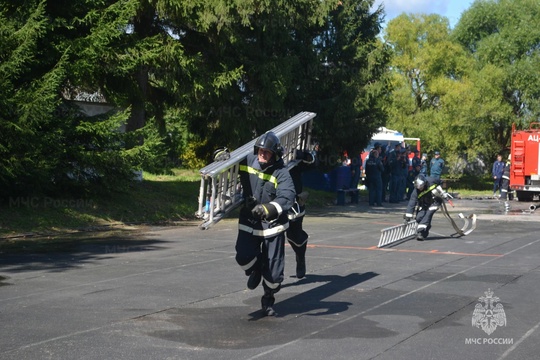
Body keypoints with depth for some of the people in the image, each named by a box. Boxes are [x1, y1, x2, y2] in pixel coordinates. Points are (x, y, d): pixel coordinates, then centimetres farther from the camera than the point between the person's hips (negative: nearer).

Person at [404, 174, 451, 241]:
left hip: (435, 200, -2)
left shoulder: (431, 181, -26)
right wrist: (408, 215, -34)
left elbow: (439, 181, -3)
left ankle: (421, 232, -24)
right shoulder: (416, 191, -24)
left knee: (428, 214, -22)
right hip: (424, 203, 2)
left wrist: (443, 194, 9)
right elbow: (412, 203, -27)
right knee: (419, 217, -13)